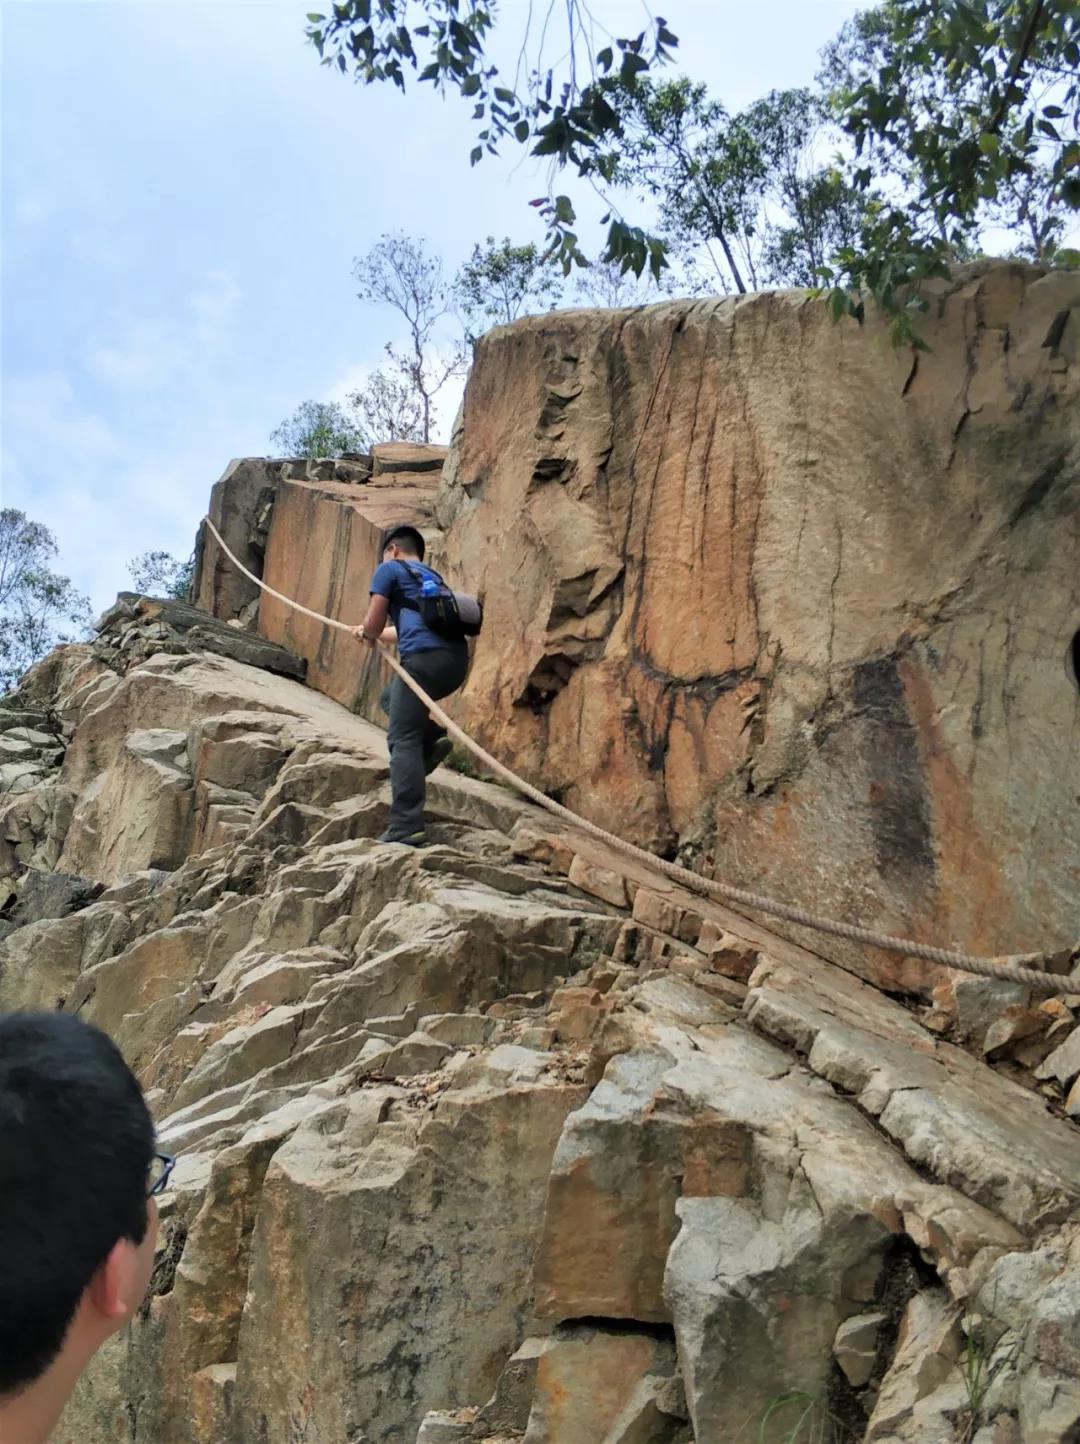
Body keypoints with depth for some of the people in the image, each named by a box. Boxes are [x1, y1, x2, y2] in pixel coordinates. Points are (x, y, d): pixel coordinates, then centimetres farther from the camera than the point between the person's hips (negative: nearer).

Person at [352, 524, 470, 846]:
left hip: (425, 657, -7)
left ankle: (406, 827, -14)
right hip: (456, 658, 7)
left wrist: (369, 635, 31)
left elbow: (374, 623, 7)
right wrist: (371, 633, 58)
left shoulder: (389, 569, 11)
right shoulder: (432, 577, 33)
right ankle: (433, 738, 6)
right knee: (392, 698, 30)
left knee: (403, 740, -6)